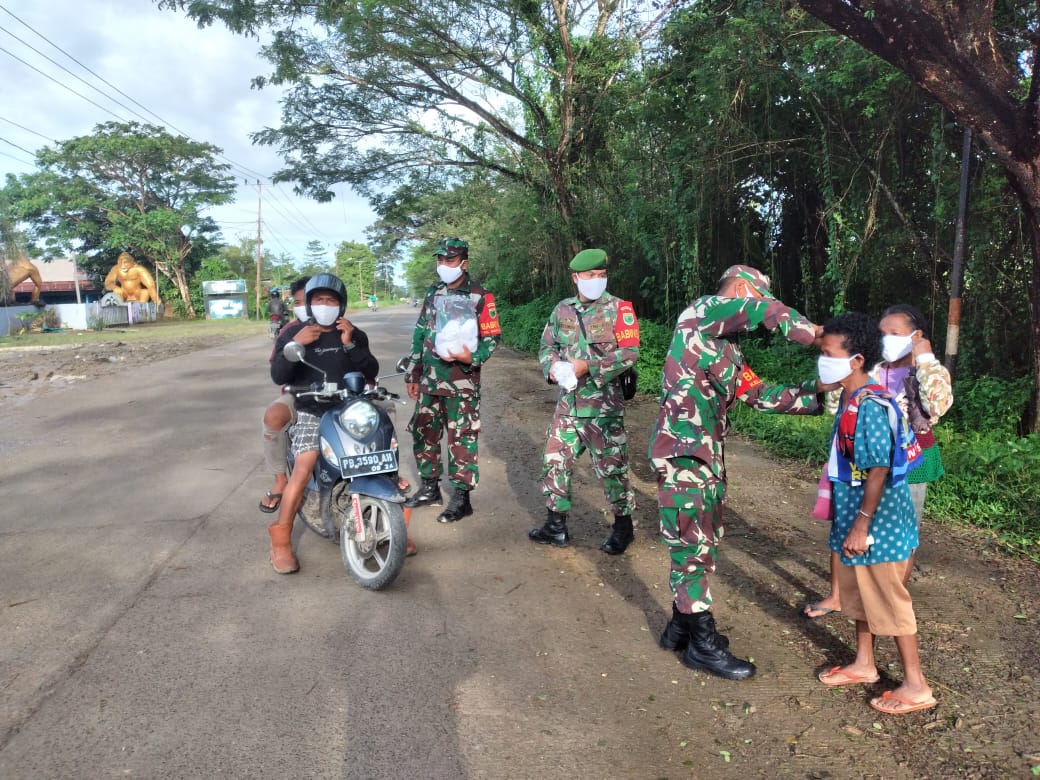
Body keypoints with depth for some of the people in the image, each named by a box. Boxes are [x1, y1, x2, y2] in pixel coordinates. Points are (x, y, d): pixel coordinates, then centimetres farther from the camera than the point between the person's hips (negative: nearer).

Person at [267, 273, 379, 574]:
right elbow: (278, 376, -6)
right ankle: (280, 538, -13)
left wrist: (350, 345, -13)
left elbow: (371, 372, -1)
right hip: (310, 412, -3)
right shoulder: (293, 333, 3)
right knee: (304, 467, -25)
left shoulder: (354, 334, 10)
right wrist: (295, 345, -19)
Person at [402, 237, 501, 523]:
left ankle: (461, 498, 8)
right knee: (423, 432, 13)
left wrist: (472, 357, -24)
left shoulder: (480, 297, -6)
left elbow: (492, 337, -6)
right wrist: (412, 374, 16)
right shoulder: (433, 294, 13)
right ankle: (429, 487, 29)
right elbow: (419, 335, 17)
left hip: (462, 382, -7)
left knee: (461, 438, -2)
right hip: (430, 380, 7)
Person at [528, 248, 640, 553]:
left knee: (611, 467, 2)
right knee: (555, 462, 9)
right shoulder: (562, 310, 9)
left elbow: (630, 352, -13)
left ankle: (623, 526, 22)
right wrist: (552, 366, -7)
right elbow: (547, 346, 16)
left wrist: (588, 367, -20)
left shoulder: (619, 309, -5)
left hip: (604, 405, -5)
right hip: (568, 403, 5)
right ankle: (556, 525, 24)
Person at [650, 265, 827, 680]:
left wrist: (816, 389, 9)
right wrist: (816, 336, -8)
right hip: (681, 454, -9)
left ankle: (682, 625, 31)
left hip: (710, 455, 9)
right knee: (692, 547, 0)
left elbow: (762, 394, 17)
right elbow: (769, 311, -18)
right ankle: (703, 645, 12)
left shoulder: (729, 351, 20)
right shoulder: (700, 312, -5)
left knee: (703, 543, 16)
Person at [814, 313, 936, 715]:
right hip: (855, 517, 9)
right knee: (860, 594, 20)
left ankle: (916, 686, 19)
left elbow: (879, 471, -24)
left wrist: (861, 526, -21)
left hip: (877, 523, -9)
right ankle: (864, 665, 37)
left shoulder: (870, 406, -24)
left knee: (890, 602, 4)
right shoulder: (851, 400, 5)